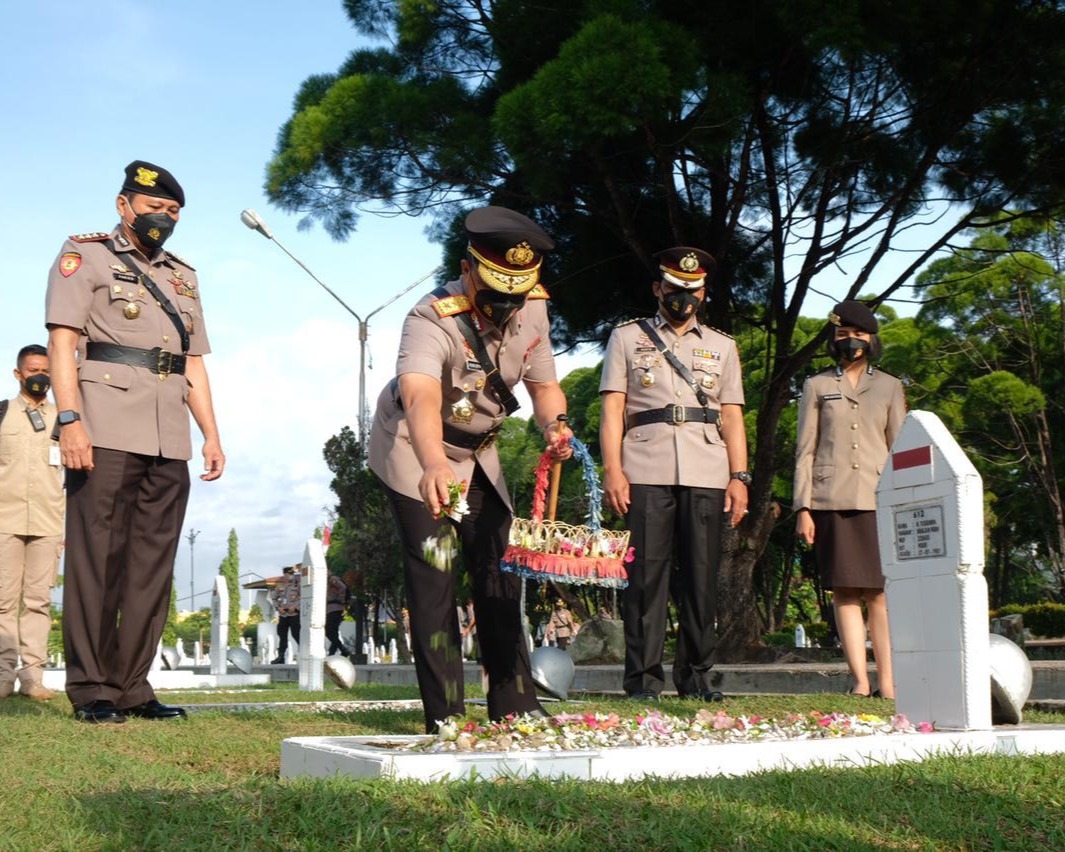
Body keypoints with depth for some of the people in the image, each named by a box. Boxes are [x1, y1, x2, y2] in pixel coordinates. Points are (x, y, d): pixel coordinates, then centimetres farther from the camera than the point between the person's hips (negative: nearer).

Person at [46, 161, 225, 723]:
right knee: (97, 560, -5)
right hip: (106, 433, -6)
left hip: (170, 442, 6)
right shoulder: (84, 256, 7)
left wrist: (212, 436, 12)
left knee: (153, 565, 4)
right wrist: (70, 419, -16)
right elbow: (62, 341, -4)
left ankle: (132, 687, 10)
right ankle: (90, 689, 0)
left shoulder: (183, 277, 24)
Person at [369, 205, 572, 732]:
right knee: (432, 577, -10)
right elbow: (421, 399, -53)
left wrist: (553, 425, -23)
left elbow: (543, 383, -1)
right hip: (417, 455, -6)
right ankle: (445, 716, -4)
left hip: (477, 454, 6)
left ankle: (515, 706, 13)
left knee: (499, 572, 5)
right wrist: (433, 467, -71)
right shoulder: (431, 320, -34)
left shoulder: (532, 309, -14)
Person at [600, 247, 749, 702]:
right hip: (646, 472, -2)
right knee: (646, 574, -4)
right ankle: (643, 677, 1)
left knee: (702, 576, 2)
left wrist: (739, 477, 6)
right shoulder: (627, 337, 14)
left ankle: (695, 674, 11)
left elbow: (732, 416, 16)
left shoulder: (722, 347, 20)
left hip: (707, 476, 2)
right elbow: (612, 408, 7)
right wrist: (612, 470, -5)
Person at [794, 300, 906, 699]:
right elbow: (805, 451, 8)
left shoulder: (889, 387, 14)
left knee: (880, 593, -3)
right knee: (845, 592, -3)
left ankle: (887, 682, -1)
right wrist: (803, 508, 0)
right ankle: (860, 681, -1)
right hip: (832, 501, 0)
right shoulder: (817, 386, 11)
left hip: (878, 499, 0)